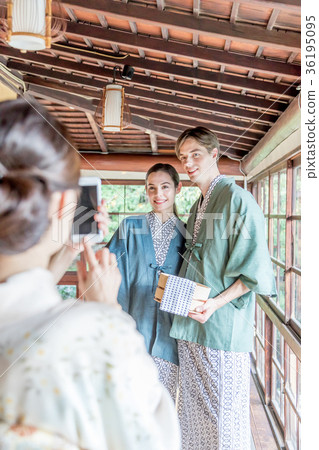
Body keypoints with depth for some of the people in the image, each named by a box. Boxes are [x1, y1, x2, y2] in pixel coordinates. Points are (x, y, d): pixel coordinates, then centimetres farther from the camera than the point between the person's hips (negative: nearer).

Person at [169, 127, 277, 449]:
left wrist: (217, 303, -23)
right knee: (194, 409, 19)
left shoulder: (237, 199, -11)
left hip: (223, 326, -8)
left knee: (224, 416, 4)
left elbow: (255, 269, -14)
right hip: (190, 326, 8)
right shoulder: (197, 207, 16)